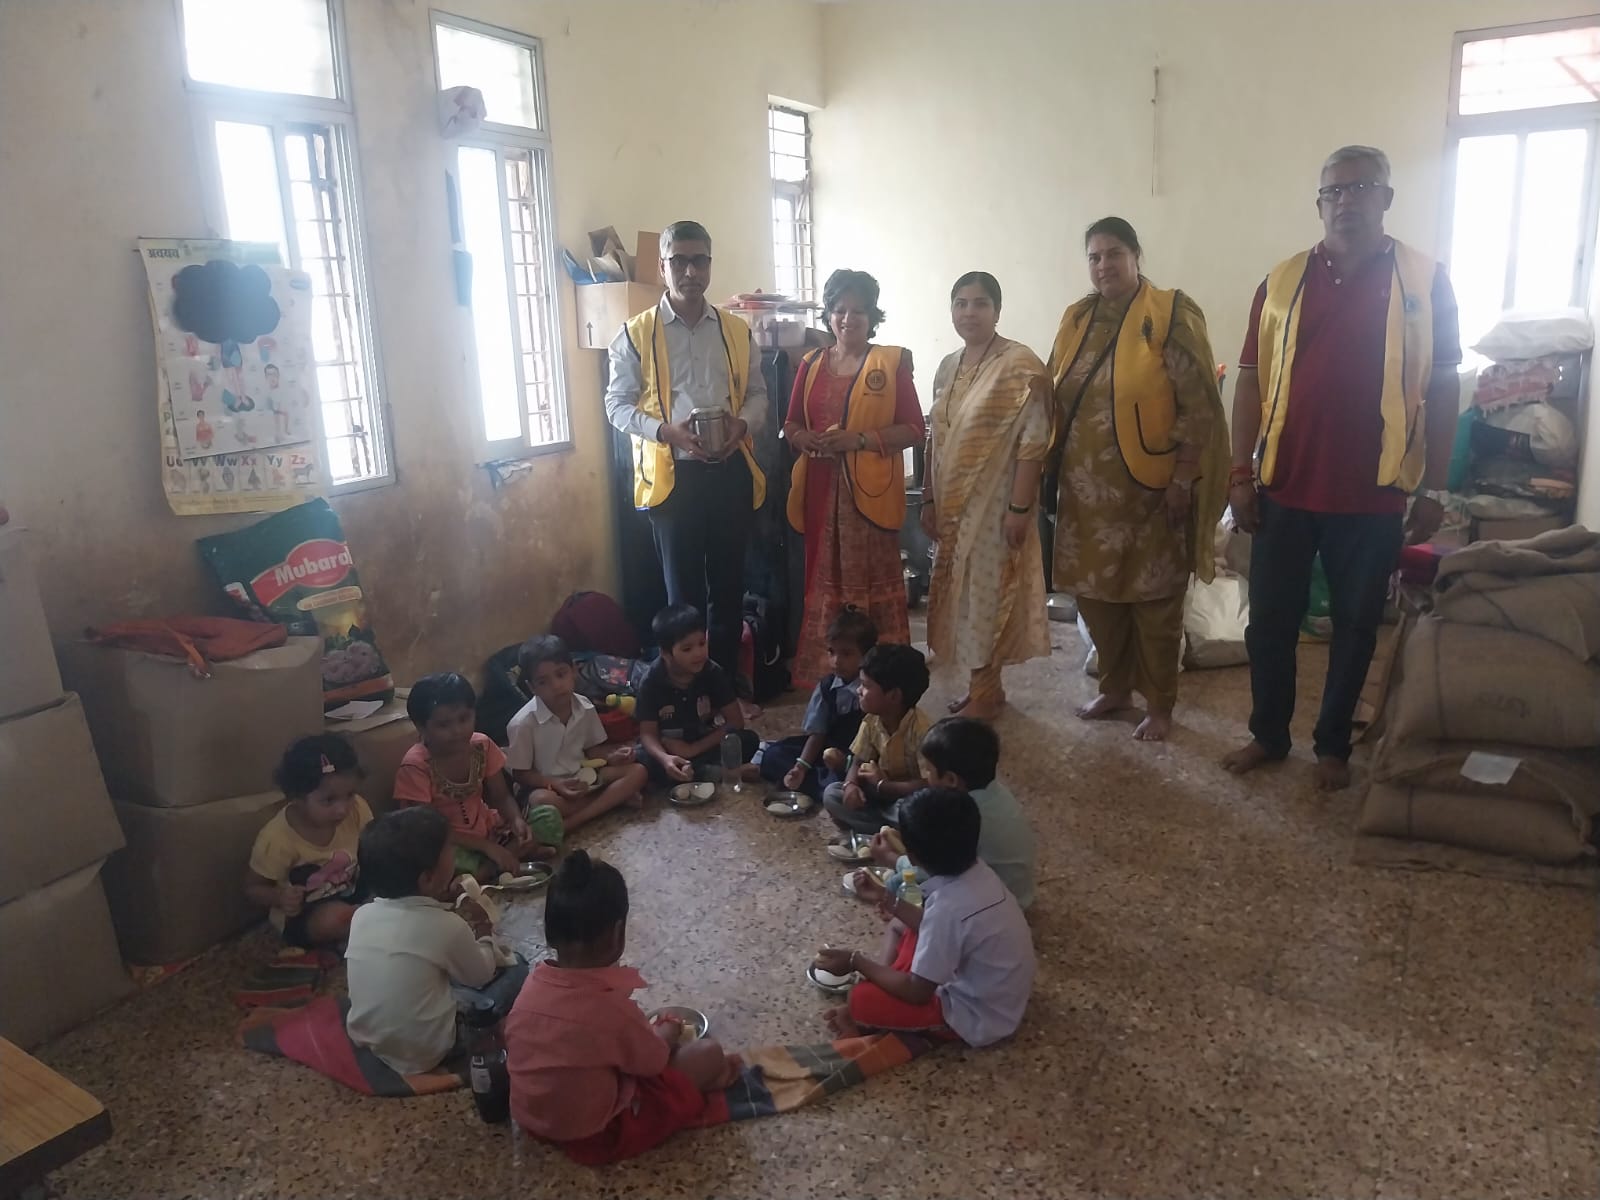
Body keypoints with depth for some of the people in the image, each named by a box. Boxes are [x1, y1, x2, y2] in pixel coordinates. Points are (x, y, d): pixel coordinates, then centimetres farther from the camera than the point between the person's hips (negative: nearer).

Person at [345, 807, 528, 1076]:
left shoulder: (362, 915, -6)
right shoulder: (446, 926, -21)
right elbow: (481, 974, -3)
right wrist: (483, 931, 14)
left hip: (364, 1037, 6)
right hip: (424, 1051, -6)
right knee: (518, 972, 2)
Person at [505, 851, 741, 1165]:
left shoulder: (533, 985, -13)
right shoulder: (613, 1006, -31)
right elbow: (653, 1061, -12)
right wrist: (667, 1034, 14)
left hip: (531, 1118, 7)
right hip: (594, 1135, -7)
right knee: (708, 1053, 2)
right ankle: (708, 1079, 31)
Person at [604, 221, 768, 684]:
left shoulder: (737, 331, 8)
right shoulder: (637, 334, -2)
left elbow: (757, 393, 13)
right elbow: (618, 404, -1)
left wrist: (743, 425, -9)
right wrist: (666, 430, -18)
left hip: (731, 471, 3)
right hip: (672, 473, -3)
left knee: (728, 583, 11)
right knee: (684, 588, 4)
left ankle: (726, 682, 24)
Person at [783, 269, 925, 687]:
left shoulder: (892, 362, 0)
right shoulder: (811, 364, 12)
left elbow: (913, 429, -4)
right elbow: (791, 426, 15)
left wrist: (860, 439, -16)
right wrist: (809, 441, -8)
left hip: (871, 492, -3)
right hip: (821, 491, 4)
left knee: (874, 584, -1)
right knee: (824, 584, 7)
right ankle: (824, 676, 16)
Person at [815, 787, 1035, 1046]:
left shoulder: (948, 907, -33)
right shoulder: (976, 871, -9)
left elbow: (917, 991, -22)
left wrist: (856, 961, -11)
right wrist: (886, 898, 7)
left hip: (978, 1016, -9)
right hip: (995, 992, 9)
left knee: (862, 999, -17)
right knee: (899, 927, 16)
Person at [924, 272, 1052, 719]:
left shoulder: (1021, 365, -13)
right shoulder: (948, 367, 10)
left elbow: (1034, 441, -17)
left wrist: (1020, 507, -21)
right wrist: (929, 499, 11)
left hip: (995, 503, -7)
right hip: (954, 503, 7)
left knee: (988, 591, 1)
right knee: (964, 592, 12)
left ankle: (985, 692, 14)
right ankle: (984, 685, 26)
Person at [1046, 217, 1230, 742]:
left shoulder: (1171, 315, -8)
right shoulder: (1077, 319, 9)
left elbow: (1198, 406, -11)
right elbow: (1058, 399, 14)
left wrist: (1182, 480, -15)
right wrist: (1056, 470, 9)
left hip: (1148, 488, -5)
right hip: (1087, 488, 6)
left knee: (1154, 600, 4)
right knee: (1095, 593, 13)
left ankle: (1160, 704, 18)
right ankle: (1115, 687, 31)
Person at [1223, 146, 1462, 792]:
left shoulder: (1426, 280, 0)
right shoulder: (1281, 281, 3)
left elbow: (1443, 388, 1)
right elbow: (1252, 382, 4)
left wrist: (1434, 487, -2)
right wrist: (1241, 474, -1)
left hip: (1373, 495, -1)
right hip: (1285, 488, 1)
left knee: (1355, 625, 11)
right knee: (1270, 621, 8)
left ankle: (1333, 743, 28)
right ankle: (1268, 733, 27)